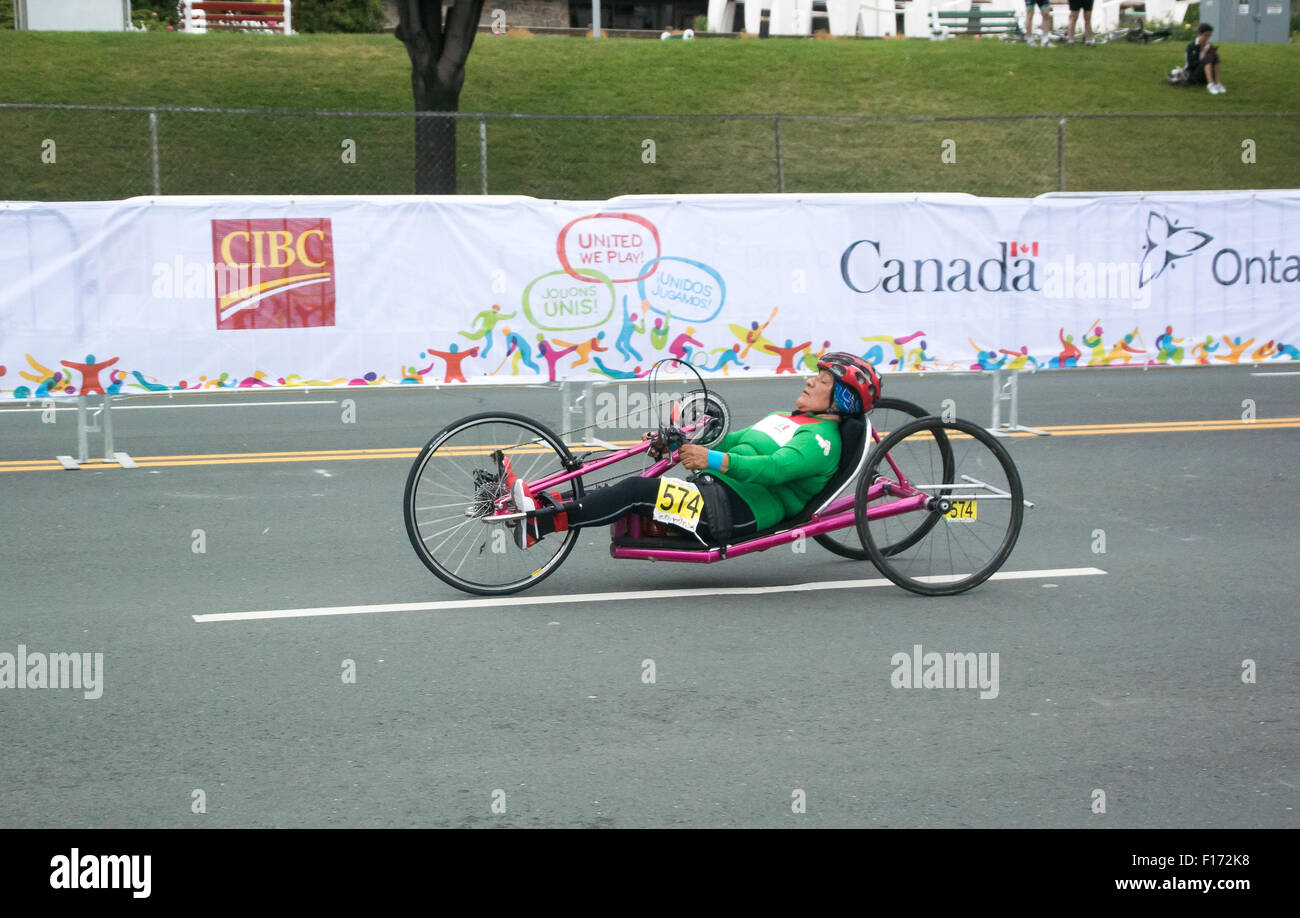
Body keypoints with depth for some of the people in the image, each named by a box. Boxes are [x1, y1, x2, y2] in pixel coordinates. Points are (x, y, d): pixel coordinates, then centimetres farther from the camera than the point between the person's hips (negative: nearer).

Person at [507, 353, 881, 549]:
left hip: (739, 511, -9)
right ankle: (545, 504, -17)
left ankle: (541, 523, -28)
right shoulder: (785, 419, 27)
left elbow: (774, 468, -23)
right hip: (715, 490, 9)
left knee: (638, 491, -24)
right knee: (633, 491, -10)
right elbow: (734, 441, 27)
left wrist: (713, 459, -32)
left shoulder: (822, 439, -5)